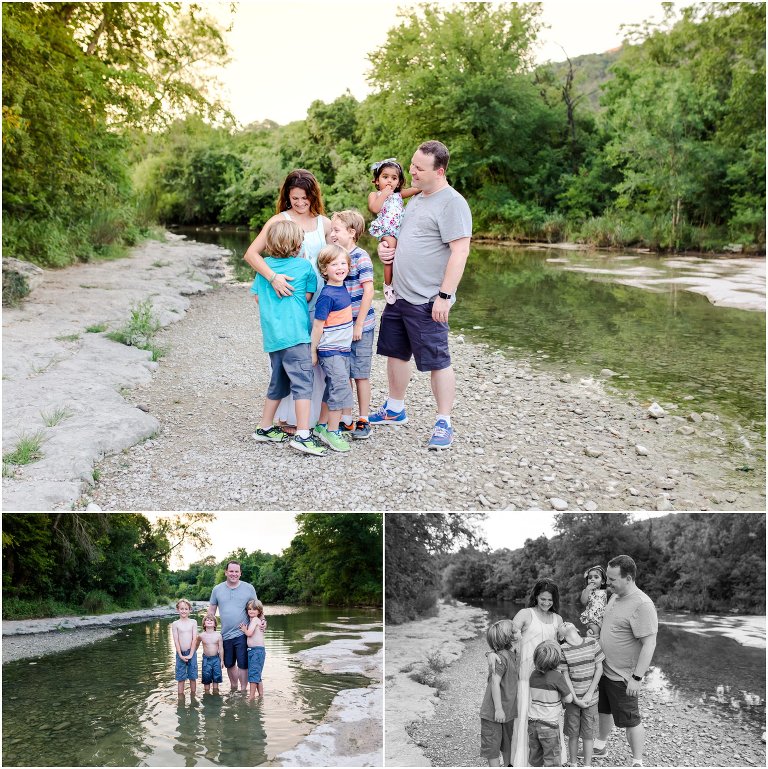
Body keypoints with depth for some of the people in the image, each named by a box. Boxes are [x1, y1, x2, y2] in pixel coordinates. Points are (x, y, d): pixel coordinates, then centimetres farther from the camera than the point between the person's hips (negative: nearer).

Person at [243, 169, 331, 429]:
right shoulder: (279, 221, -3)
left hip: (318, 300, 4)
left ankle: (315, 415, 20)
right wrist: (273, 277, -27)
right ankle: (289, 417, 9)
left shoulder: (324, 223, 10)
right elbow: (251, 254, -12)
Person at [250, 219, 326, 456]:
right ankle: (303, 435, -15)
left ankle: (265, 428, 26)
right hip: (295, 333, -6)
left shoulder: (264, 265, 9)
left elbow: (257, 295, 12)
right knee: (302, 382, -7)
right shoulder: (304, 265, -3)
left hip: (272, 334, 6)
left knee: (278, 382, 19)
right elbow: (308, 296, 3)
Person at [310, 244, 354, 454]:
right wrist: (313, 352, -11)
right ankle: (332, 432, 0)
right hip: (330, 351, -8)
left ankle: (322, 426, 27)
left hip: (343, 349, 8)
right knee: (341, 389, -9)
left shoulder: (343, 288, 6)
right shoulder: (327, 295, -18)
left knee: (333, 389, 15)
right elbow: (318, 325, -15)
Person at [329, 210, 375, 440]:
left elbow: (368, 291, -15)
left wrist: (359, 324, -16)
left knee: (360, 374, 3)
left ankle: (363, 421, 13)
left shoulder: (360, 257, -12)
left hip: (360, 325, -6)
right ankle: (346, 419, 22)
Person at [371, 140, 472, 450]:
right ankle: (394, 409, 33)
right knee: (395, 352, 17)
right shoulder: (416, 199, 16)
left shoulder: (452, 203, -13)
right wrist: (386, 247, 8)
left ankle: (444, 423, 8)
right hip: (399, 295, 9)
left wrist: (444, 295, -22)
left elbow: (460, 252, -19)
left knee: (437, 361, -1)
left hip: (427, 301, -9)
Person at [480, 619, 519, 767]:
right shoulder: (501, 657, -15)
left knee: (508, 744, 16)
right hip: (494, 712, -4)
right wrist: (498, 709, -11)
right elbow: (495, 683, -14)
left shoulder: (512, 654, -4)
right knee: (492, 745, 10)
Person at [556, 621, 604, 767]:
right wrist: (575, 698, -12)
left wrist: (590, 694, -7)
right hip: (573, 699, -1)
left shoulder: (592, 643, -6)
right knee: (573, 733, 10)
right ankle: (573, 763, 27)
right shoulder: (563, 650, -10)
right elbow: (565, 676, -8)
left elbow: (599, 668, -2)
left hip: (590, 698, 1)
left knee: (588, 733, 9)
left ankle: (587, 764, 23)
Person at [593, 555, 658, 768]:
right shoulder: (615, 596, 4)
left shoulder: (642, 605, -25)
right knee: (604, 710, 25)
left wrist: (637, 677, -25)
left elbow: (649, 644, -26)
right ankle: (600, 746, 44)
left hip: (623, 677, -9)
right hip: (604, 669, 9)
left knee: (631, 721, 6)